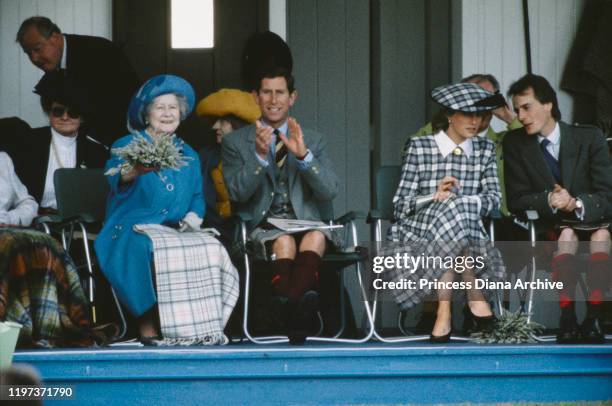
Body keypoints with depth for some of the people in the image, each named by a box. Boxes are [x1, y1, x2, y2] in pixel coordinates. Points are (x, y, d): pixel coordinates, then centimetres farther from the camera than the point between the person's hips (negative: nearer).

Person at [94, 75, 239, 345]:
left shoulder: (188, 154, 22)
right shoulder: (126, 146, 5)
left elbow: (197, 195, 26)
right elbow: (116, 177, -17)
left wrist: (194, 215, 2)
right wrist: (133, 173, -42)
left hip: (178, 230, 5)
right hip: (133, 229, -4)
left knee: (211, 250, -27)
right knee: (154, 251, -39)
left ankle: (200, 327, -25)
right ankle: (149, 327, -31)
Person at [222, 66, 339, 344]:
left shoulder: (313, 141, 15)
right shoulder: (235, 142, 11)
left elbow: (329, 192, 1)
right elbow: (237, 192, -4)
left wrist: (303, 155, -14)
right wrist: (260, 155, -19)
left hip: (305, 222, 1)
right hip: (261, 225, -1)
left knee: (316, 237, -36)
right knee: (284, 241, -37)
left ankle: (287, 307, -49)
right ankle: (295, 313, -43)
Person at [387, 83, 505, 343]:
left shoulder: (485, 149, 13)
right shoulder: (420, 147, 3)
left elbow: (493, 198, 1)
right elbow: (400, 206, 0)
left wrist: (455, 200, -15)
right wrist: (435, 197, -18)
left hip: (467, 232, 2)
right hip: (418, 231, -2)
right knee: (452, 213, -34)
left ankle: (444, 311, -32)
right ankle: (476, 297, -29)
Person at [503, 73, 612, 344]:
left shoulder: (589, 138, 0)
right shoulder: (515, 144, 4)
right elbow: (516, 201, -3)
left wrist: (577, 203, -29)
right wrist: (549, 200, -24)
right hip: (546, 229, 0)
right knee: (567, 233, -34)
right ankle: (567, 318, -41)